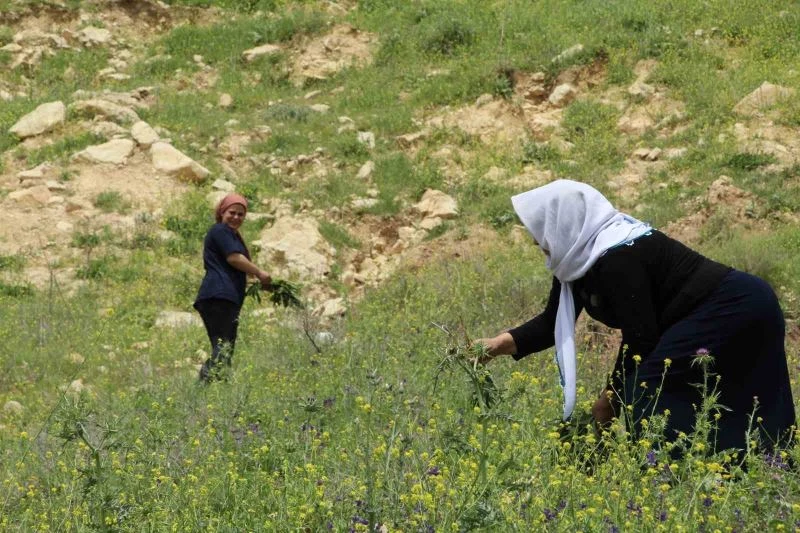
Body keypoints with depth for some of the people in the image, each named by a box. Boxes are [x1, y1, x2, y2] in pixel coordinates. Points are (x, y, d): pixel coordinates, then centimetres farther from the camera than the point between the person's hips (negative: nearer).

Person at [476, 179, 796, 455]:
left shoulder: (616, 258, -24)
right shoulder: (578, 257, 5)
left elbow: (639, 338, -22)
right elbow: (553, 323, 13)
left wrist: (612, 396, -10)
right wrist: (500, 344, 2)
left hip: (732, 310, -10)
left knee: (645, 390, -17)